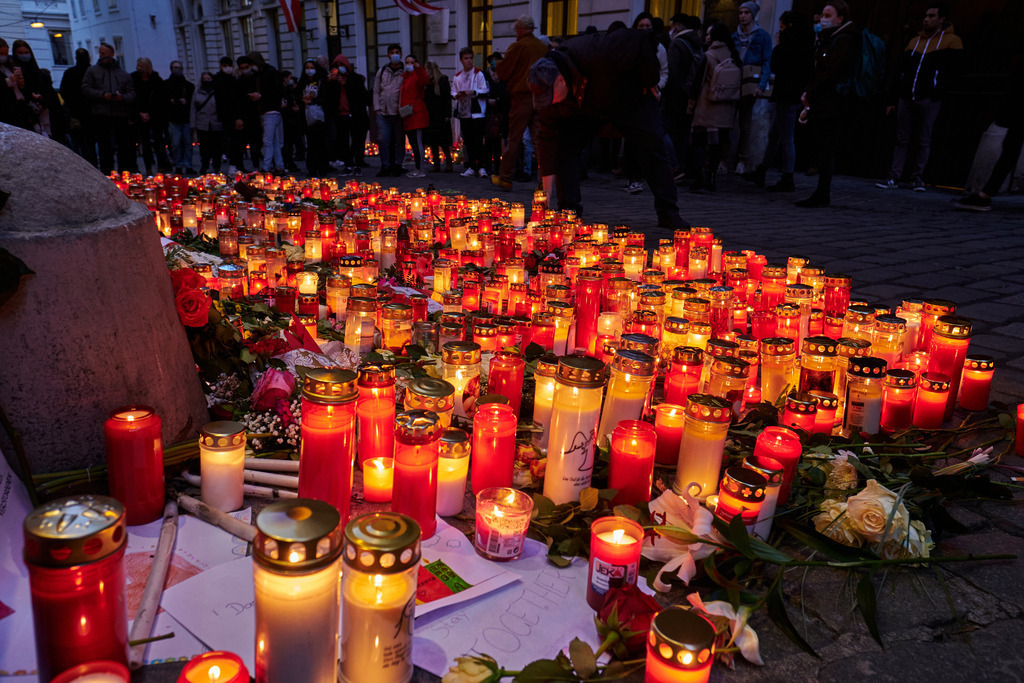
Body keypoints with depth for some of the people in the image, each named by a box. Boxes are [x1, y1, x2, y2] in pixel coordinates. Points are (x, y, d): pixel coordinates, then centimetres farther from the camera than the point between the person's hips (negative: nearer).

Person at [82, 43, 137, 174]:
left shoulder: (123, 73, 16)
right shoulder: (92, 71, 12)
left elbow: (132, 93, 9)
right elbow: (86, 89, 4)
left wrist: (123, 97, -12)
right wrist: (102, 95, -11)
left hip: (121, 115, 1)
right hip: (101, 115, -1)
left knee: (125, 146, 0)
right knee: (105, 147, -1)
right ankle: (106, 175, 3)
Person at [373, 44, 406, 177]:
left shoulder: (405, 72, 4)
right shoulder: (381, 71, 13)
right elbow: (376, 91, 16)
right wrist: (377, 108, 6)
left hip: (399, 113, -2)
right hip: (383, 112, 2)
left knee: (399, 140, 3)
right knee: (383, 140, -3)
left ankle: (397, 166, 12)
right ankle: (385, 166, 6)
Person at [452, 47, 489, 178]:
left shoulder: (478, 74, 0)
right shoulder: (457, 76, 14)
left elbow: (485, 92, -4)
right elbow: (453, 91, 16)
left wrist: (474, 92, -20)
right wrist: (457, 95, -6)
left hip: (476, 113, -4)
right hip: (463, 113, 5)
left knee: (478, 141, -8)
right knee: (467, 141, 6)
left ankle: (481, 166, -1)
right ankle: (471, 167, 12)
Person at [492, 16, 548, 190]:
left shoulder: (516, 47, -6)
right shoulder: (544, 48, 9)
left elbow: (503, 72, -3)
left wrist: (497, 65, 15)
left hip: (521, 97, -4)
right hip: (541, 97, 5)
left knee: (513, 139, 2)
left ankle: (505, 178, 9)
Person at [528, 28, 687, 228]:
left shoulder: (597, 55, -44)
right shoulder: (547, 90, -26)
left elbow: (638, 41, -32)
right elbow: (547, 136, -21)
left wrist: (650, 81, -18)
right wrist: (547, 189, -23)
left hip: (631, 98, -3)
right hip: (584, 110, 3)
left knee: (652, 146, -11)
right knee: (564, 147, -14)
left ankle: (668, 213, -3)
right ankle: (568, 211, -5)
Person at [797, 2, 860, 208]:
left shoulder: (844, 40, -9)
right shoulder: (827, 38, 21)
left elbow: (831, 72, -18)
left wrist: (810, 93, -13)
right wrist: (808, 92, 6)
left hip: (832, 104, -9)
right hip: (820, 104, 9)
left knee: (825, 150, -8)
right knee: (822, 150, 9)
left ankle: (823, 194, -5)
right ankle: (823, 193, 13)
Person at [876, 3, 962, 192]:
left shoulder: (951, 41, 4)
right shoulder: (915, 41, 19)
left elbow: (952, 71, -2)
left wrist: (938, 92, -13)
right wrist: (892, 99, 14)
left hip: (928, 99, -4)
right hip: (906, 98, 4)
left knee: (923, 141, 0)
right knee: (902, 140, 3)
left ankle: (917, 178, 7)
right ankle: (893, 178, 3)